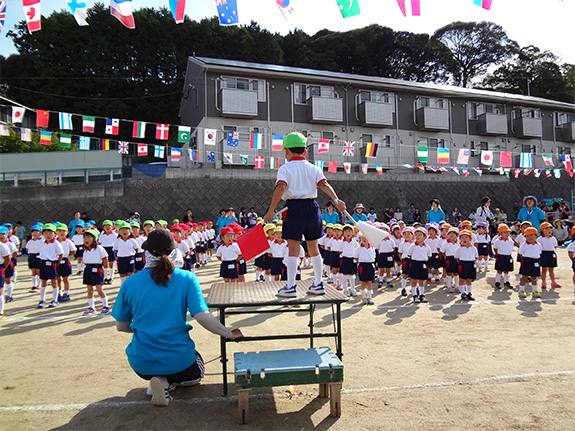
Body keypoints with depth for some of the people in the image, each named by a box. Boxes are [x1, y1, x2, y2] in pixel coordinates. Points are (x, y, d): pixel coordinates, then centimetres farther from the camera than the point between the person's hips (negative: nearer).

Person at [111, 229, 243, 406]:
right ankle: (168, 383, -1)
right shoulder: (186, 278, -11)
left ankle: (163, 382, 3)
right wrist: (229, 334, -4)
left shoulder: (130, 283, -5)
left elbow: (121, 326, 4)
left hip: (141, 364, 2)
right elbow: (202, 316, -19)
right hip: (177, 361, -2)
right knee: (196, 374, 33)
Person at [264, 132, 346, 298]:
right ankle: (318, 284, 19)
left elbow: (281, 188, -16)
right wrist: (336, 200, -16)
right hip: (312, 207, 4)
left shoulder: (285, 168, -1)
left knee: (293, 249, -2)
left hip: (295, 208, -4)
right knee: (313, 248, 13)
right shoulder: (313, 168, 11)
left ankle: (290, 287, -2)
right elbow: (324, 184, -5)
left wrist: (271, 211, -16)